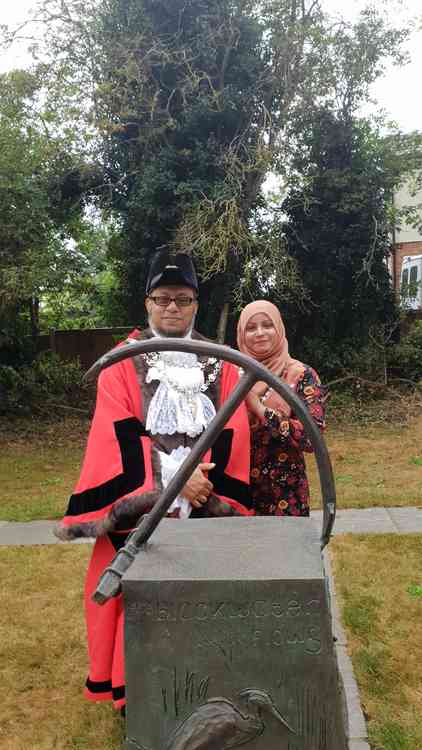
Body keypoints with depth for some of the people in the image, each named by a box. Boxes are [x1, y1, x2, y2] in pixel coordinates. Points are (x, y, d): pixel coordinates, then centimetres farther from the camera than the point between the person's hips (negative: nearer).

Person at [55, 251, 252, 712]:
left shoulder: (220, 365, 8)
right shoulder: (123, 364, 1)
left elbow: (230, 434, -1)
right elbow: (121, 434, -9)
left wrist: (202, 482, -15)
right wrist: (174, 476, -19)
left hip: (205, 503, 2)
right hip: (139, 505, -2)